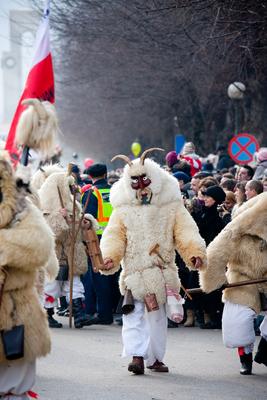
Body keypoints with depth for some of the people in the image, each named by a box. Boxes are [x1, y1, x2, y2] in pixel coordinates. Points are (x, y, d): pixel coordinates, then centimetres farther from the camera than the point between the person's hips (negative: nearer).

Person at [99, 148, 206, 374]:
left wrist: (195, 253, -22)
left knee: (158, 317, 12)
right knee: (134, 314, -14)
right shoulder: (123, 210, 3)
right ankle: (137, 356, -18)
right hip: (134, 273, -2)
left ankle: (156, 357, 24)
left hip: (163, 274, 2)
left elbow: (186, 232, -5)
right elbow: (114, 236, -5)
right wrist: (109, 258, -23)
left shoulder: (171, 206, 3)